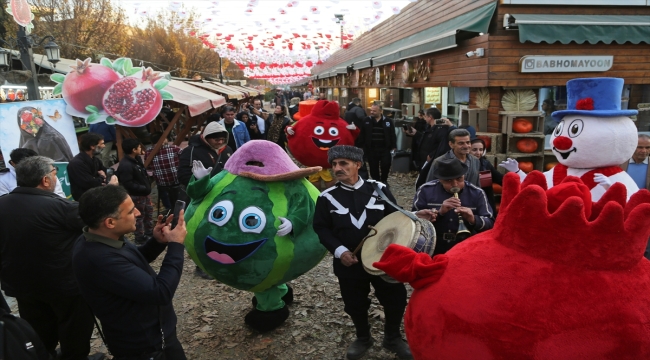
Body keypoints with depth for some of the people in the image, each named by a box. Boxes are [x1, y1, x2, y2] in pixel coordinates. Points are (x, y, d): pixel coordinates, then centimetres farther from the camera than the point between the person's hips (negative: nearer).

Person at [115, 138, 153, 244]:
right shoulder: (125, 165, -26)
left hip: (144, 193, 9)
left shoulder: (137, 159, 3)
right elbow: (127, 184, -27)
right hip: (136, 195, -9)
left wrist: (147, 186, 7)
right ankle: (140, 238, 20)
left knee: (149, 212, 21)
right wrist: (144, 188, -24)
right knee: (139, 216, 5)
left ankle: (150, 232, 39)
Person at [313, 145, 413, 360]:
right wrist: (339, 250, -16)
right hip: (349, 262, 0)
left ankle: (392, 338, 38)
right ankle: (363, 338, 44)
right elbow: (321, 228, -3)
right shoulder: (327, 197, -6)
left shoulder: (378, 189, -4)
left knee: (396, 299, 9)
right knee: (355, 304, 15)